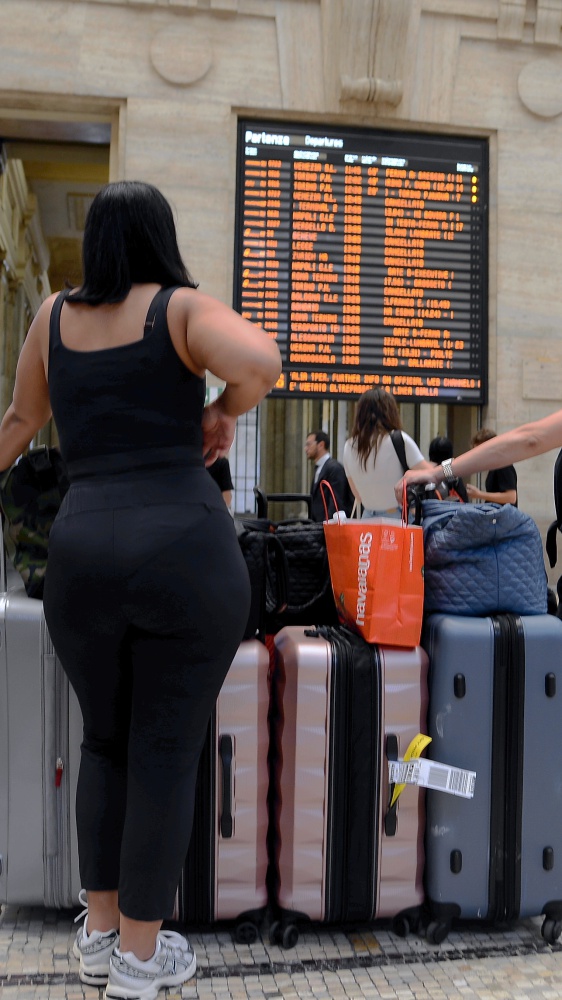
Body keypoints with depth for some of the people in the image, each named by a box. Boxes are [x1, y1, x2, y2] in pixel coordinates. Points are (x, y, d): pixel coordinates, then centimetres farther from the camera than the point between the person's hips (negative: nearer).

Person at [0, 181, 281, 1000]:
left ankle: (99, 934, 32)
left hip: (82, 555, 4)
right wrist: (223, 412, 1)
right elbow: (260, 361, -18)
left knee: (105, 742, 21)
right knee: (167, 752, 9)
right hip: (188, 553, -3)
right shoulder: (183, 308, 2)